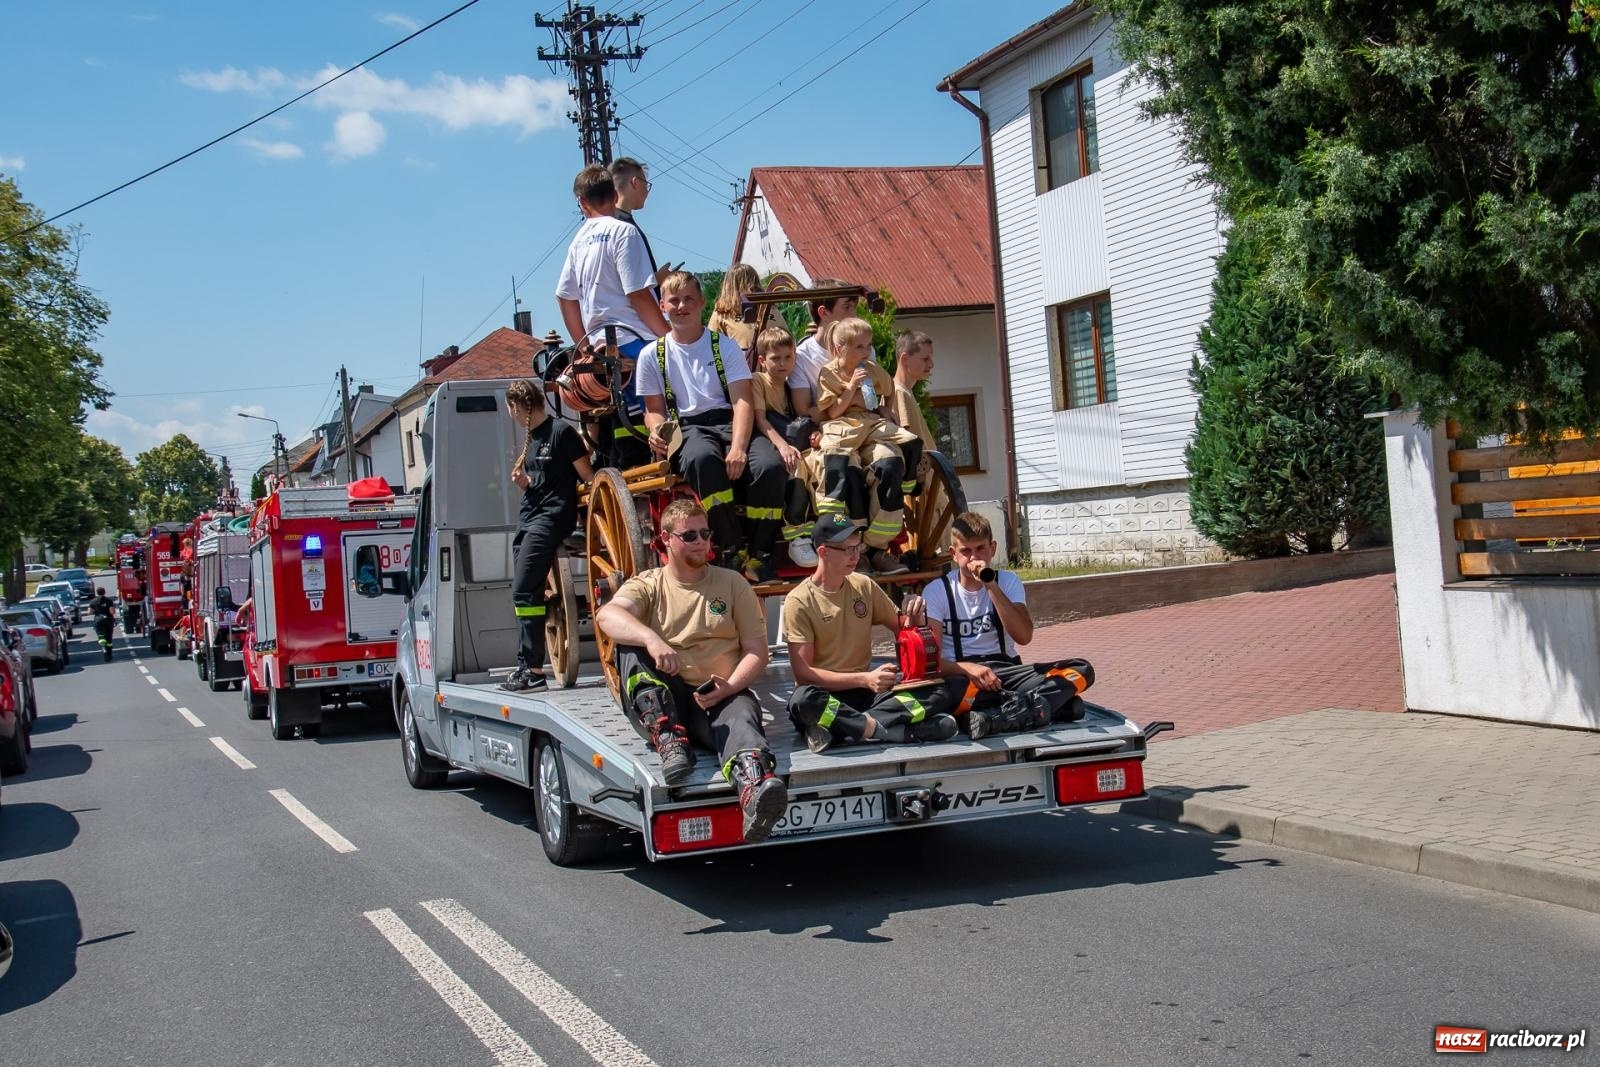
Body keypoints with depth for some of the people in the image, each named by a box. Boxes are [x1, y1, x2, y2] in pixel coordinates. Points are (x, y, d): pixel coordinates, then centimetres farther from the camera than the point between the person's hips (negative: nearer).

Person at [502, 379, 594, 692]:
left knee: (524, 592, -16)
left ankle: (532, 670, -15)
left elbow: (588, 476, -9)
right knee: (528, 593, 9)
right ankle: (526, 666, 14)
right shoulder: (530, 440, 18)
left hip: (552, 517, -9)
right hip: (528, 519, 9)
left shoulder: (561, 431, -8)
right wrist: (521, 480, 4)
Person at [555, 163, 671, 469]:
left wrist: (584, 346, 23)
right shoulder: (623, 231, -8)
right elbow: (639, 294, -14)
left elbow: (565, 297, 18)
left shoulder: (580, 240, 14)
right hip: (633, 343, -8)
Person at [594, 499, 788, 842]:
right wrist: (652, 639, -34)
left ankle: (755, 788, -71)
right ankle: (669, 740, -38)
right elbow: (606, 615, -13)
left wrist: (729, 687, -12)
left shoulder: (732, 584, 17)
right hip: (661, 702, 1)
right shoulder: (647, 585, 11)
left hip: (721, 696, 0)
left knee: (742, 712, -36)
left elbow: (757, 650, 9)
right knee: (630, 644, -24)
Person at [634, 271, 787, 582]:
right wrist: (657, 430, -12)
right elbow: (653, 409, 15)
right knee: (702, 458, -41)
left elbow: (742, 401, -2)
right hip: (685, 428, -1)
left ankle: (759, 554, -16)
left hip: (728, 421, 1)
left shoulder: (724, 345, 10)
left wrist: (738, 447, -21)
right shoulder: (653, 355, 12)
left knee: (770, 466, -32)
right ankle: (732, 548, -32)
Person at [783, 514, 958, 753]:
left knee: (941, 688, -20)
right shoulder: (799, 601, -7)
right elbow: (803, 673, -13)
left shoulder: (864, 586, 8)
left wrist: (914, 615, -7)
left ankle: (841, 726, -26)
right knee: (802, 700, -40)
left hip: (866, 689, 5)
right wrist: (865, 679, -22)